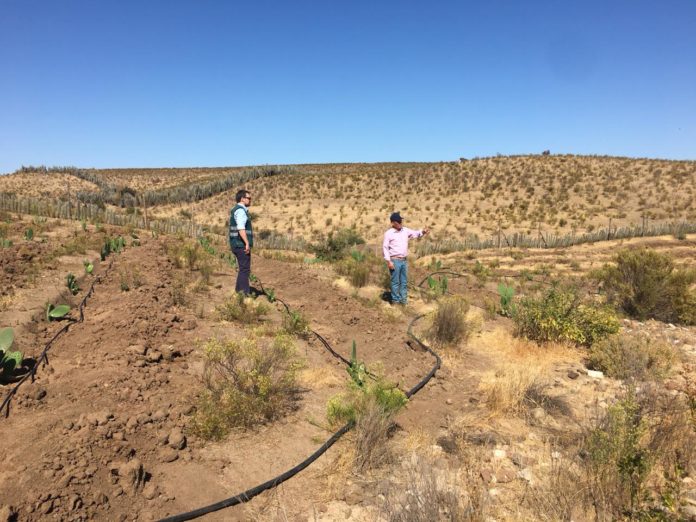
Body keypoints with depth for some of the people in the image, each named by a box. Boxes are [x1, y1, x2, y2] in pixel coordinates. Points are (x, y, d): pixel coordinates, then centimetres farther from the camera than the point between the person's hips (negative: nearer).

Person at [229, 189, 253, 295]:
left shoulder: (236, 210, 19)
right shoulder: (240, 210, -14)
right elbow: (241, 228, -25)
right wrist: (247, 243, -27)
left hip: (239, 244, 10)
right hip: (242, 244, -10)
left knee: (244, 269, 16)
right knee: (245, 269, -7)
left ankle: (239, 290, 23)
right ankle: (245, 293, -5)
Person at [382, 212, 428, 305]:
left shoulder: (405, 230, 9)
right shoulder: (389, 233, -7)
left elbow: (416, 234, 7)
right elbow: (385, 247, -8)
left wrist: (423, 232, -16)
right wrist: (388, 261, -14)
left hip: (404, 260, 6)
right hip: (394, 261, -6)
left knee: (404, 282, 10)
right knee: (395, 282, -1)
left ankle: (403, 301, 18)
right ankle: (396, 301, 7)